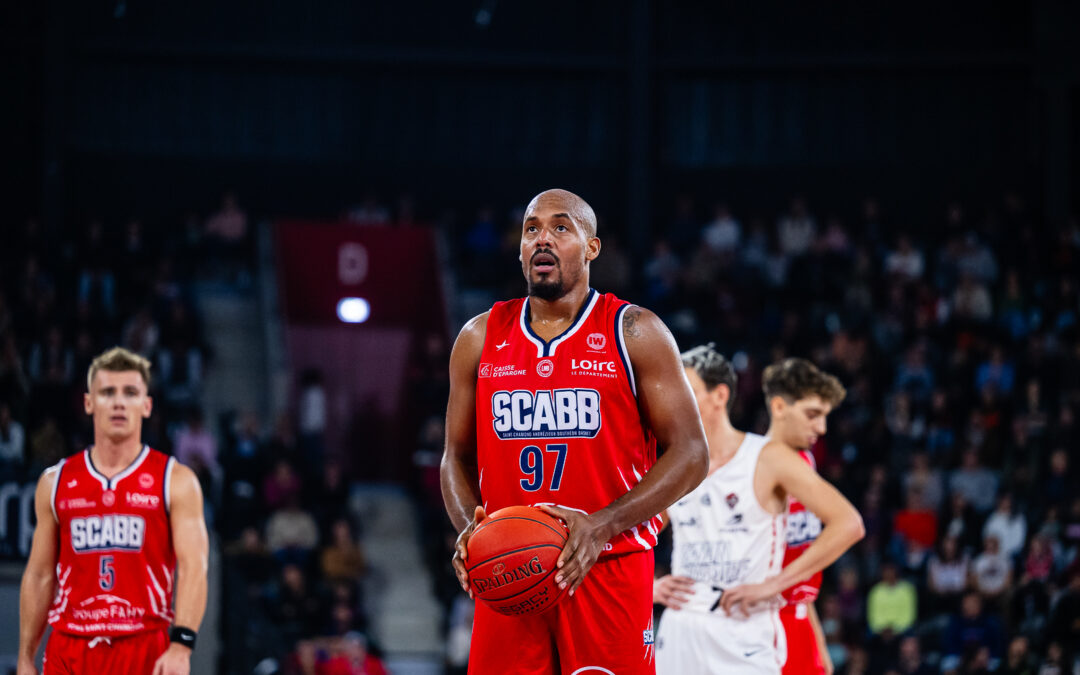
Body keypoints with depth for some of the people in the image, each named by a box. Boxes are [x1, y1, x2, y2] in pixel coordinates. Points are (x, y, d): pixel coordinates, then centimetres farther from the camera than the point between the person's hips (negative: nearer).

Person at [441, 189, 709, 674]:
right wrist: (468, 527, -6)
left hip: (609, 571, -3)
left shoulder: (634, 333, 0)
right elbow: (457, 457, 17)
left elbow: (690, 455, -4)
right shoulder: (480, 339, 11)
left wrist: (601, 525, -17)